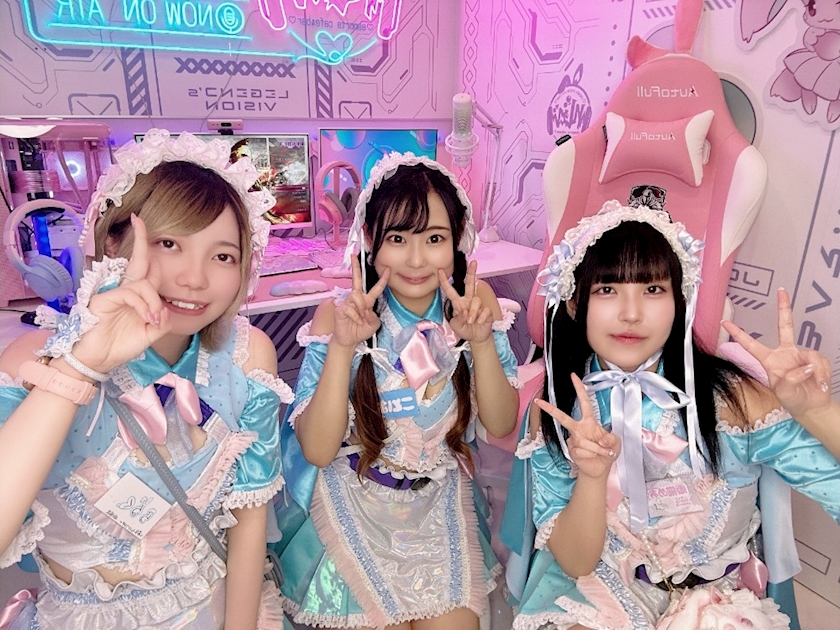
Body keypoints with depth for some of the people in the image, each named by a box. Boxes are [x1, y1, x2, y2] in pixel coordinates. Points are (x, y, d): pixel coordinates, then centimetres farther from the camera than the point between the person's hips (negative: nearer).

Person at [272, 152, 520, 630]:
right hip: (354, 504, -2)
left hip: (441, 501, 3)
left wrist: (481, 340, -29)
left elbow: (501, 425, -12)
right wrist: (341, 345, -35)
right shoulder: (340, 315, -19)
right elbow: (317, 451, -22)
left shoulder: (475, 301, -12)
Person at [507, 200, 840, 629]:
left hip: (716, 595, 1)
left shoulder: (731, 398, -17)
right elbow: (575, 563, -13)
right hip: (602, 588, -1)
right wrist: (592, 476, -30)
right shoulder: (554, 409, -14)